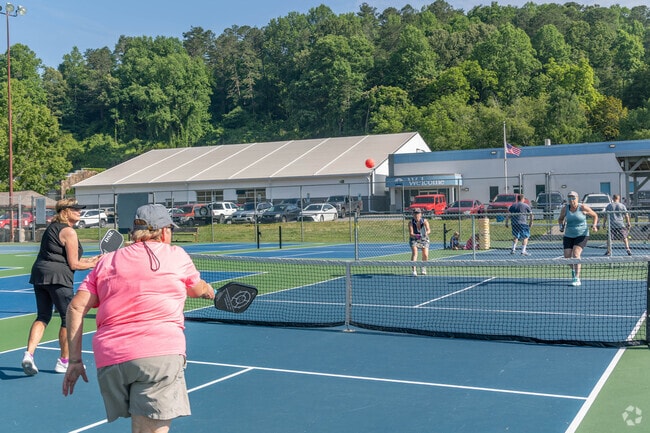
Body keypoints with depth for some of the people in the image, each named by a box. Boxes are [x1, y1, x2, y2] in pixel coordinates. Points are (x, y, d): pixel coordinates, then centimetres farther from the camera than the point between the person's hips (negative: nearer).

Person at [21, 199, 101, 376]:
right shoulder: (69, 232, -10)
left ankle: (29, 354, -3)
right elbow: (73, 264, -10)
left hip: (39, 272, 9)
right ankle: (64, 362, 13)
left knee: (42, 317, 13)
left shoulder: (52, 227, 18)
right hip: (58, 277, -9)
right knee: (69, 318, 4)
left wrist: (89, 259, 22)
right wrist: (92, 264, 5)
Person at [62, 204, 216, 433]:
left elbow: (76, 307, 10)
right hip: (159, 354, -5)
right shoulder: (176, 255, 11)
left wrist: (75, 360, 12)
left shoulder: (106, 262, 18)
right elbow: (198, 289, 29)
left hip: (109, 360, 5)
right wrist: (209, 290, 52)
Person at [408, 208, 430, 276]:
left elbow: (428, 229, -30)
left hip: (424, 240, 1)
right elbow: (411, 234, -24)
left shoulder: (425, 221, -15)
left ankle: (423, 268, 23)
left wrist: (426, 232, -54)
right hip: (414, 240, -1)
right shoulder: (411, 223, -16)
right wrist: (416, 236, -45)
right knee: (414, 253, -24)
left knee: (425, 255, -8)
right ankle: (414, 270, -30)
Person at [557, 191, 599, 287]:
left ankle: (577, 278, -17)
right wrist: (561, 225, -3)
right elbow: (560, 219, 18)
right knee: (567, 256, -3)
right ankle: (573, 269, 32)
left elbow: (595, 215, 5)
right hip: (568, 235, 4)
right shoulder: (565, 209, 0)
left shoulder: (583, 207, -8)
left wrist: (594, 225, -10)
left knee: (576, 254, -21)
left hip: (582, 235, -4)